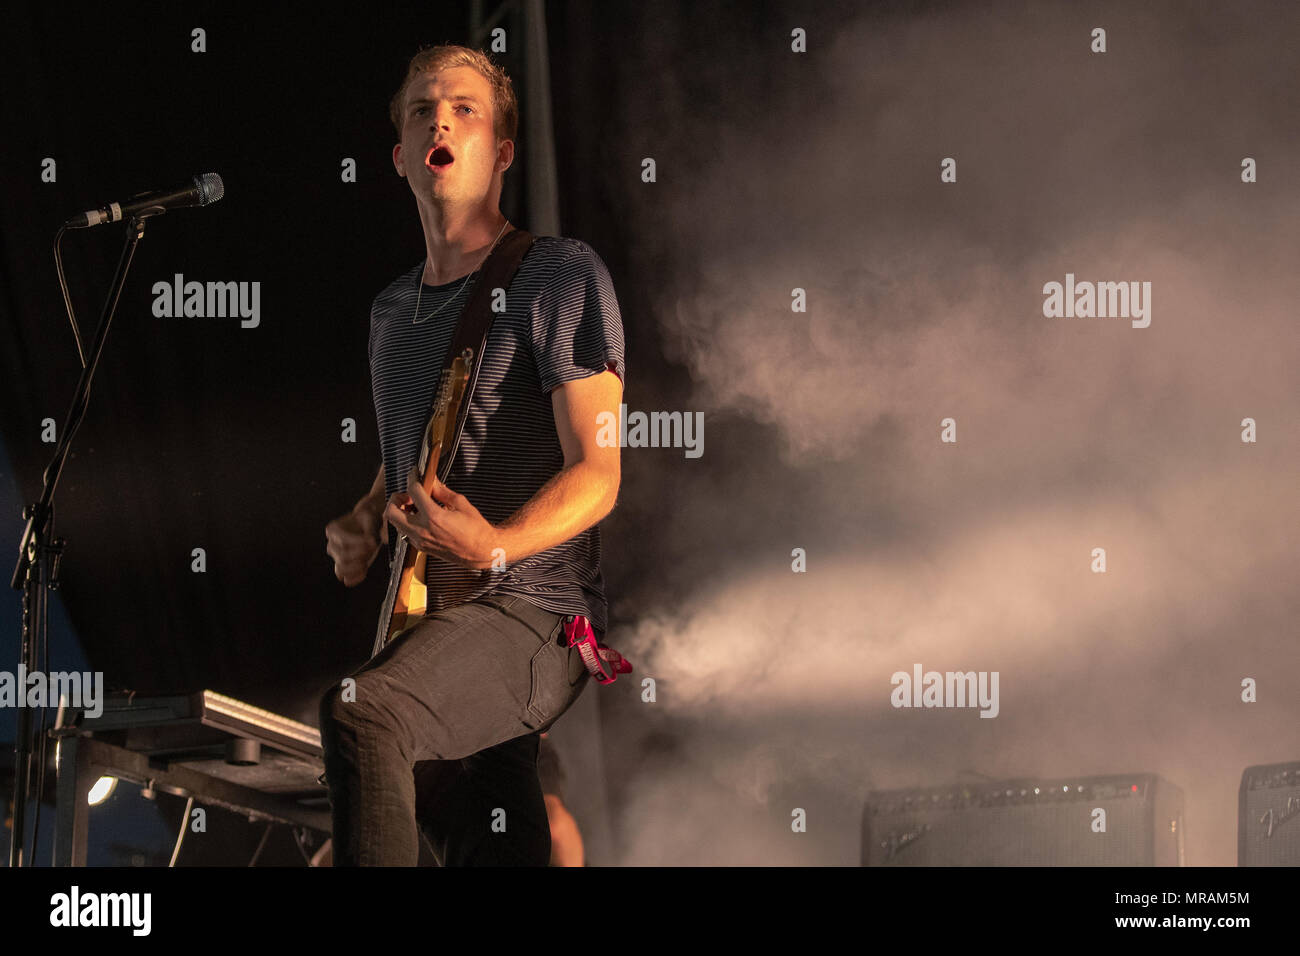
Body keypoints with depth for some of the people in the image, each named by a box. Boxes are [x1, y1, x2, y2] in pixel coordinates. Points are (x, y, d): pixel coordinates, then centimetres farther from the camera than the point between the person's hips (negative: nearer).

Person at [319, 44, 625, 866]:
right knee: (495, 853, 6)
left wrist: (497, 547, -28)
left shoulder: (560, 275, -5)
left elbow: (597, 473, -11)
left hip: (536, 616, -8)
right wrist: (359, 528, 8)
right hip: (423, 614, 8)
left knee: (361, 712, -33)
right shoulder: (393, 310, 19)